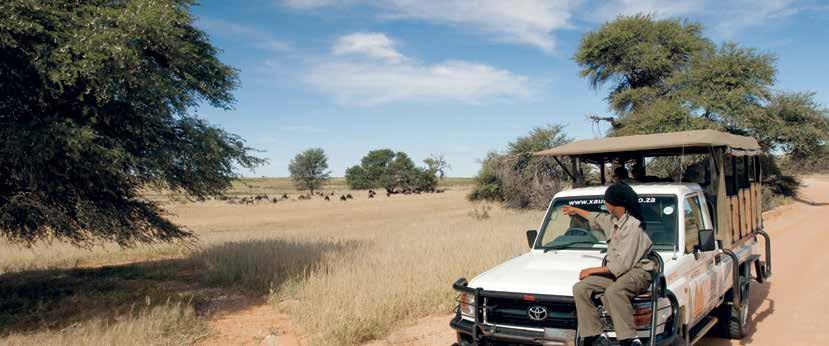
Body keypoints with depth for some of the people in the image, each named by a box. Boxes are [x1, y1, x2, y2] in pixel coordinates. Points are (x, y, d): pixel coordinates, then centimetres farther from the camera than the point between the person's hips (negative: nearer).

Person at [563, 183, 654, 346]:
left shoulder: (633, 226, -19)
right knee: (580, 288, -11)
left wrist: (592, 270, -16)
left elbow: (623, 264, -24)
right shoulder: (613, 220, 9)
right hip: (615, 271, 9)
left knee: (612, 292, -40)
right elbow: (596, 218, 35)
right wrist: (576, 210, 50)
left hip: (638, 271, -9)